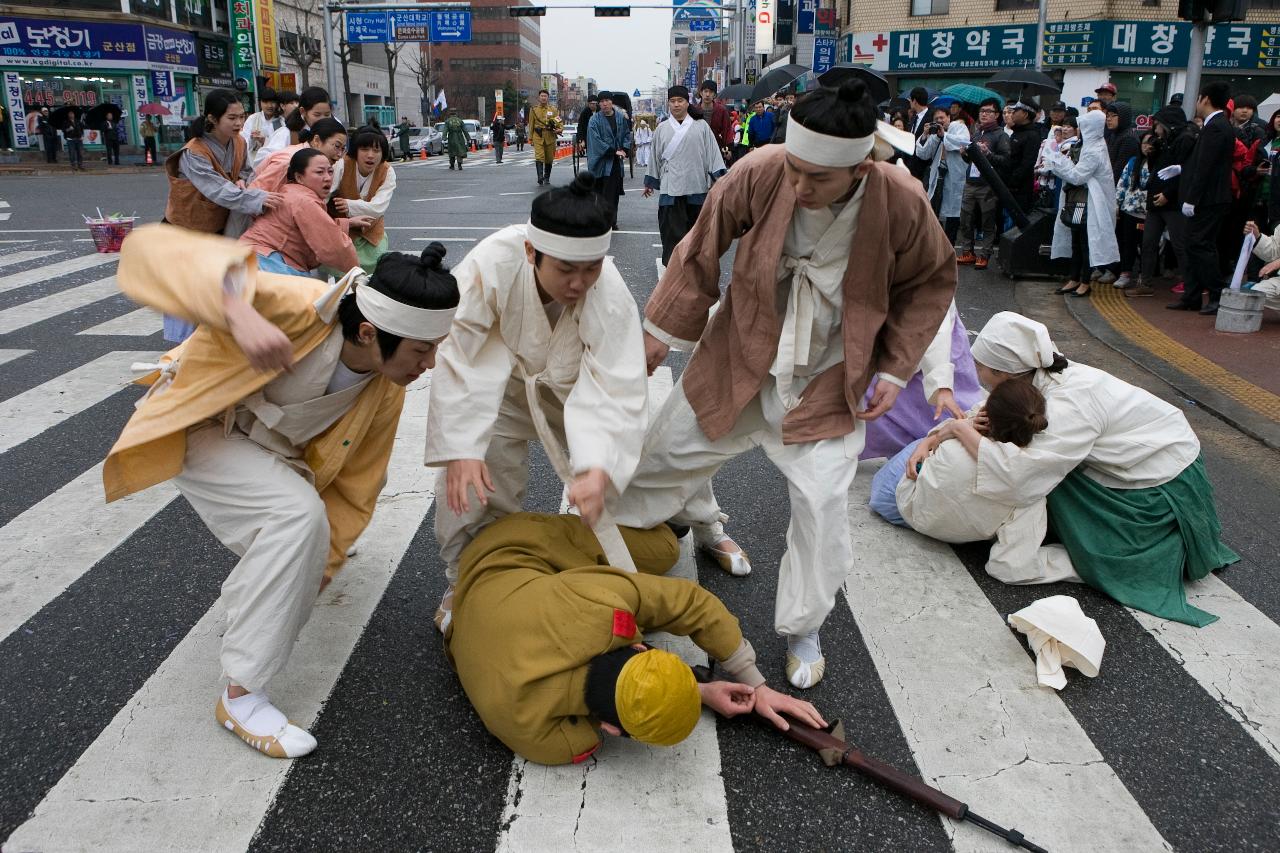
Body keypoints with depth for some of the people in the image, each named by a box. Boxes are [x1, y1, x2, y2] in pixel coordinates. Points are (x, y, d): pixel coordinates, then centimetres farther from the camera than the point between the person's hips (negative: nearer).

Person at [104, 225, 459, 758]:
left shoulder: (387, 393, -17)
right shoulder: (297, 309, -37)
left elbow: (354, 488, -5)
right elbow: (151, 252, -47)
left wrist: (319, 562, -6)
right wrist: (236, 312, -63)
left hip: (269, 453, 7)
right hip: (197, 434, -6)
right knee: (297, 514, -31)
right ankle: (240, 695, -20)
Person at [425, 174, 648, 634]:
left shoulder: (610, 295, -36)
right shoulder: (489, 266, -38)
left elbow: (616, 390, -39)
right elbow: (460, 360, -34)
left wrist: (597, 471, -54)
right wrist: (460, 449, -40)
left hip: (573, 385, 1)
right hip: (501, 386, -1)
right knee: (469, 483, -10)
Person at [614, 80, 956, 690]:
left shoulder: (902, 204, -23)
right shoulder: (759, 174, -24)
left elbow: (930, 283, -2)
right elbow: (702, 251, -7)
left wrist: (895, 368, -8)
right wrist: (662, 328, -2)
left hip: (826, 383, -1)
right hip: (739, 360, 2)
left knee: (822, 503, -8)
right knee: (667, 454, 13)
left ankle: (803, 631, 16)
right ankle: (702, 525, 50)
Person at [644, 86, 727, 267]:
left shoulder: (701, 127, 4)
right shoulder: (662, 129, 8)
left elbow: (712, 153, 4)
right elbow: (655, 157, 15)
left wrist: (718, 179, -2)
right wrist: (650, 182, 20)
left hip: (697, 188, 0)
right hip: (670, 189, 0)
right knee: (672, 232, -6)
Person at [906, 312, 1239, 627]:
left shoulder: (1068, 403, -34)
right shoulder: (1036, 379, -9)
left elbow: (1017, 477, -43)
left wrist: (962, 430, -31)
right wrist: (932, 439, -11)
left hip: (1168, 482, -8)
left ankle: (1176, 546, 8)